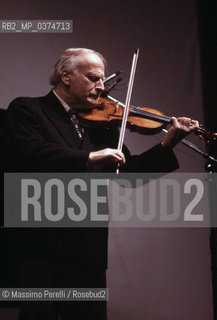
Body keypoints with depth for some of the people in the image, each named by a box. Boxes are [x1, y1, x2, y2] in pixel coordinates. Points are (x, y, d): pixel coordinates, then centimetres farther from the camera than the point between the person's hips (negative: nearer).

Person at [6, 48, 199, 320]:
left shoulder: (99, 124, 17)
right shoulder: (27, 109, 2)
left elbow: (129, 173, 12)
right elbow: (29, 153, -18)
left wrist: (167, 144, 0)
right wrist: (90, 157, -21)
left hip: (89, 251, 5)